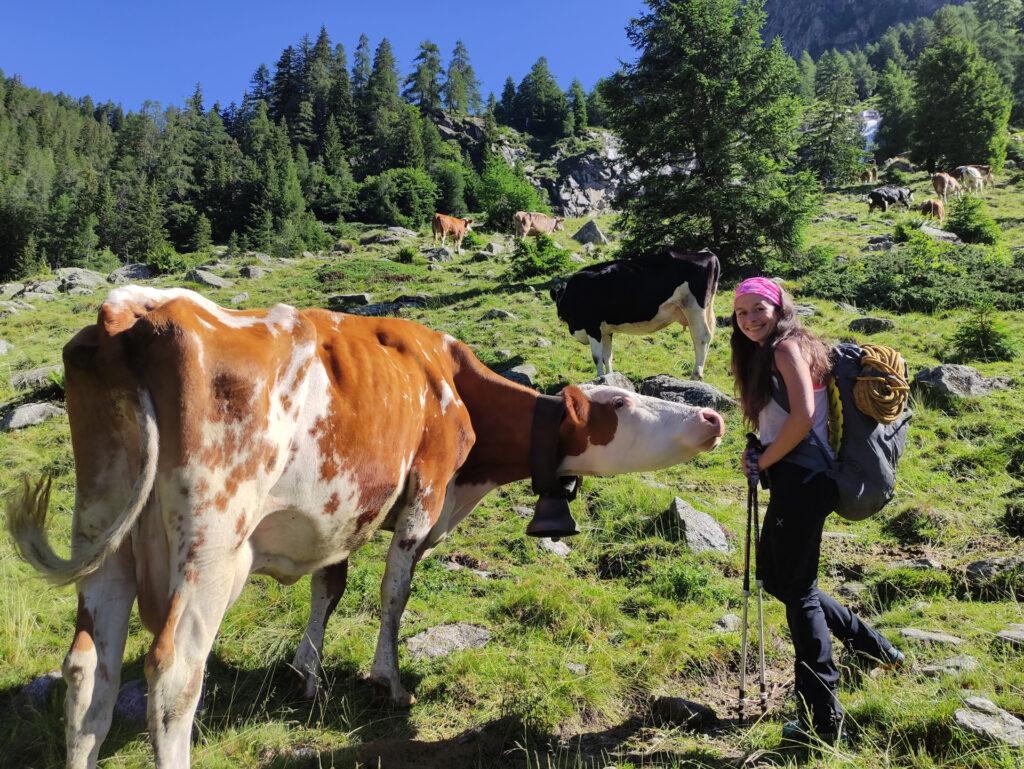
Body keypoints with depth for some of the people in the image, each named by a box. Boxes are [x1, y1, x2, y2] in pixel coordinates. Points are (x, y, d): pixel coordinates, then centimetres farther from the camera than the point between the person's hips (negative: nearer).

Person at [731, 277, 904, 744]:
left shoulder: (787, 346, -10)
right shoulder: (765, 355, 19)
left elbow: (804, 416, -22)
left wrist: (763, 460, -11)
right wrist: (762, 459, 4)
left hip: (802, 481, -10)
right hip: (792, 481, 10)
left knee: (797, 591, -2)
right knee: (776, 577, 20)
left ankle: (823, 720, 8)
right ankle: (872, 645, 32)